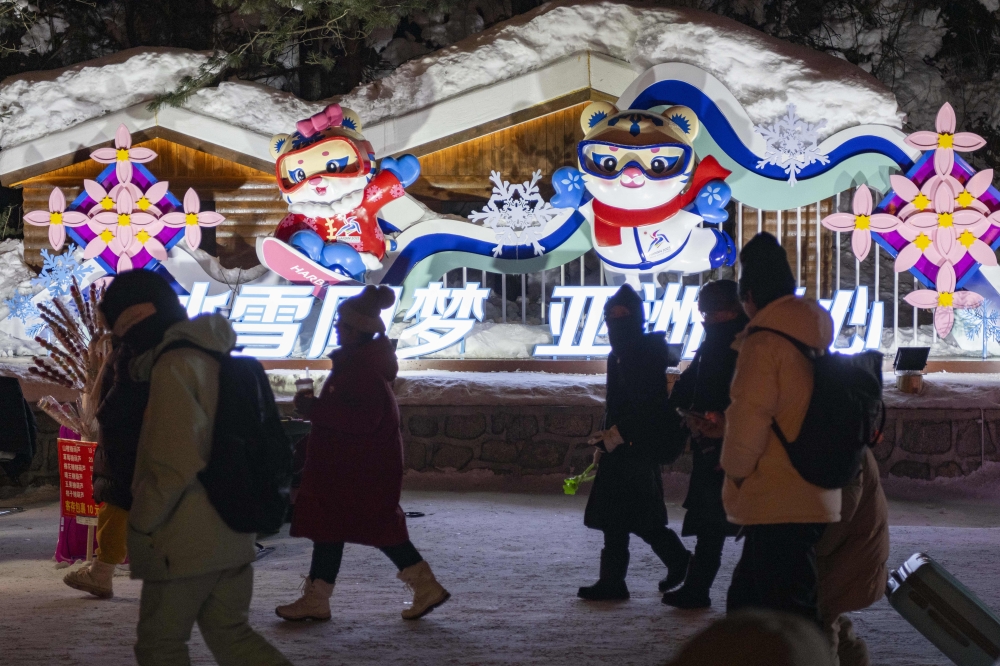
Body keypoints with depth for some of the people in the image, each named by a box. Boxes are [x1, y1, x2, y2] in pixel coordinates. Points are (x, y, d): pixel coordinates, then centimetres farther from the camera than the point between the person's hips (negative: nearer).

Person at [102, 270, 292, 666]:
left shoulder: (173, 366, -16)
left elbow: (176, 464, -22)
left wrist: (140, 522, -11)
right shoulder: (214, 357, 12)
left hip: (184, 543, -9)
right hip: (231, 538, 9)